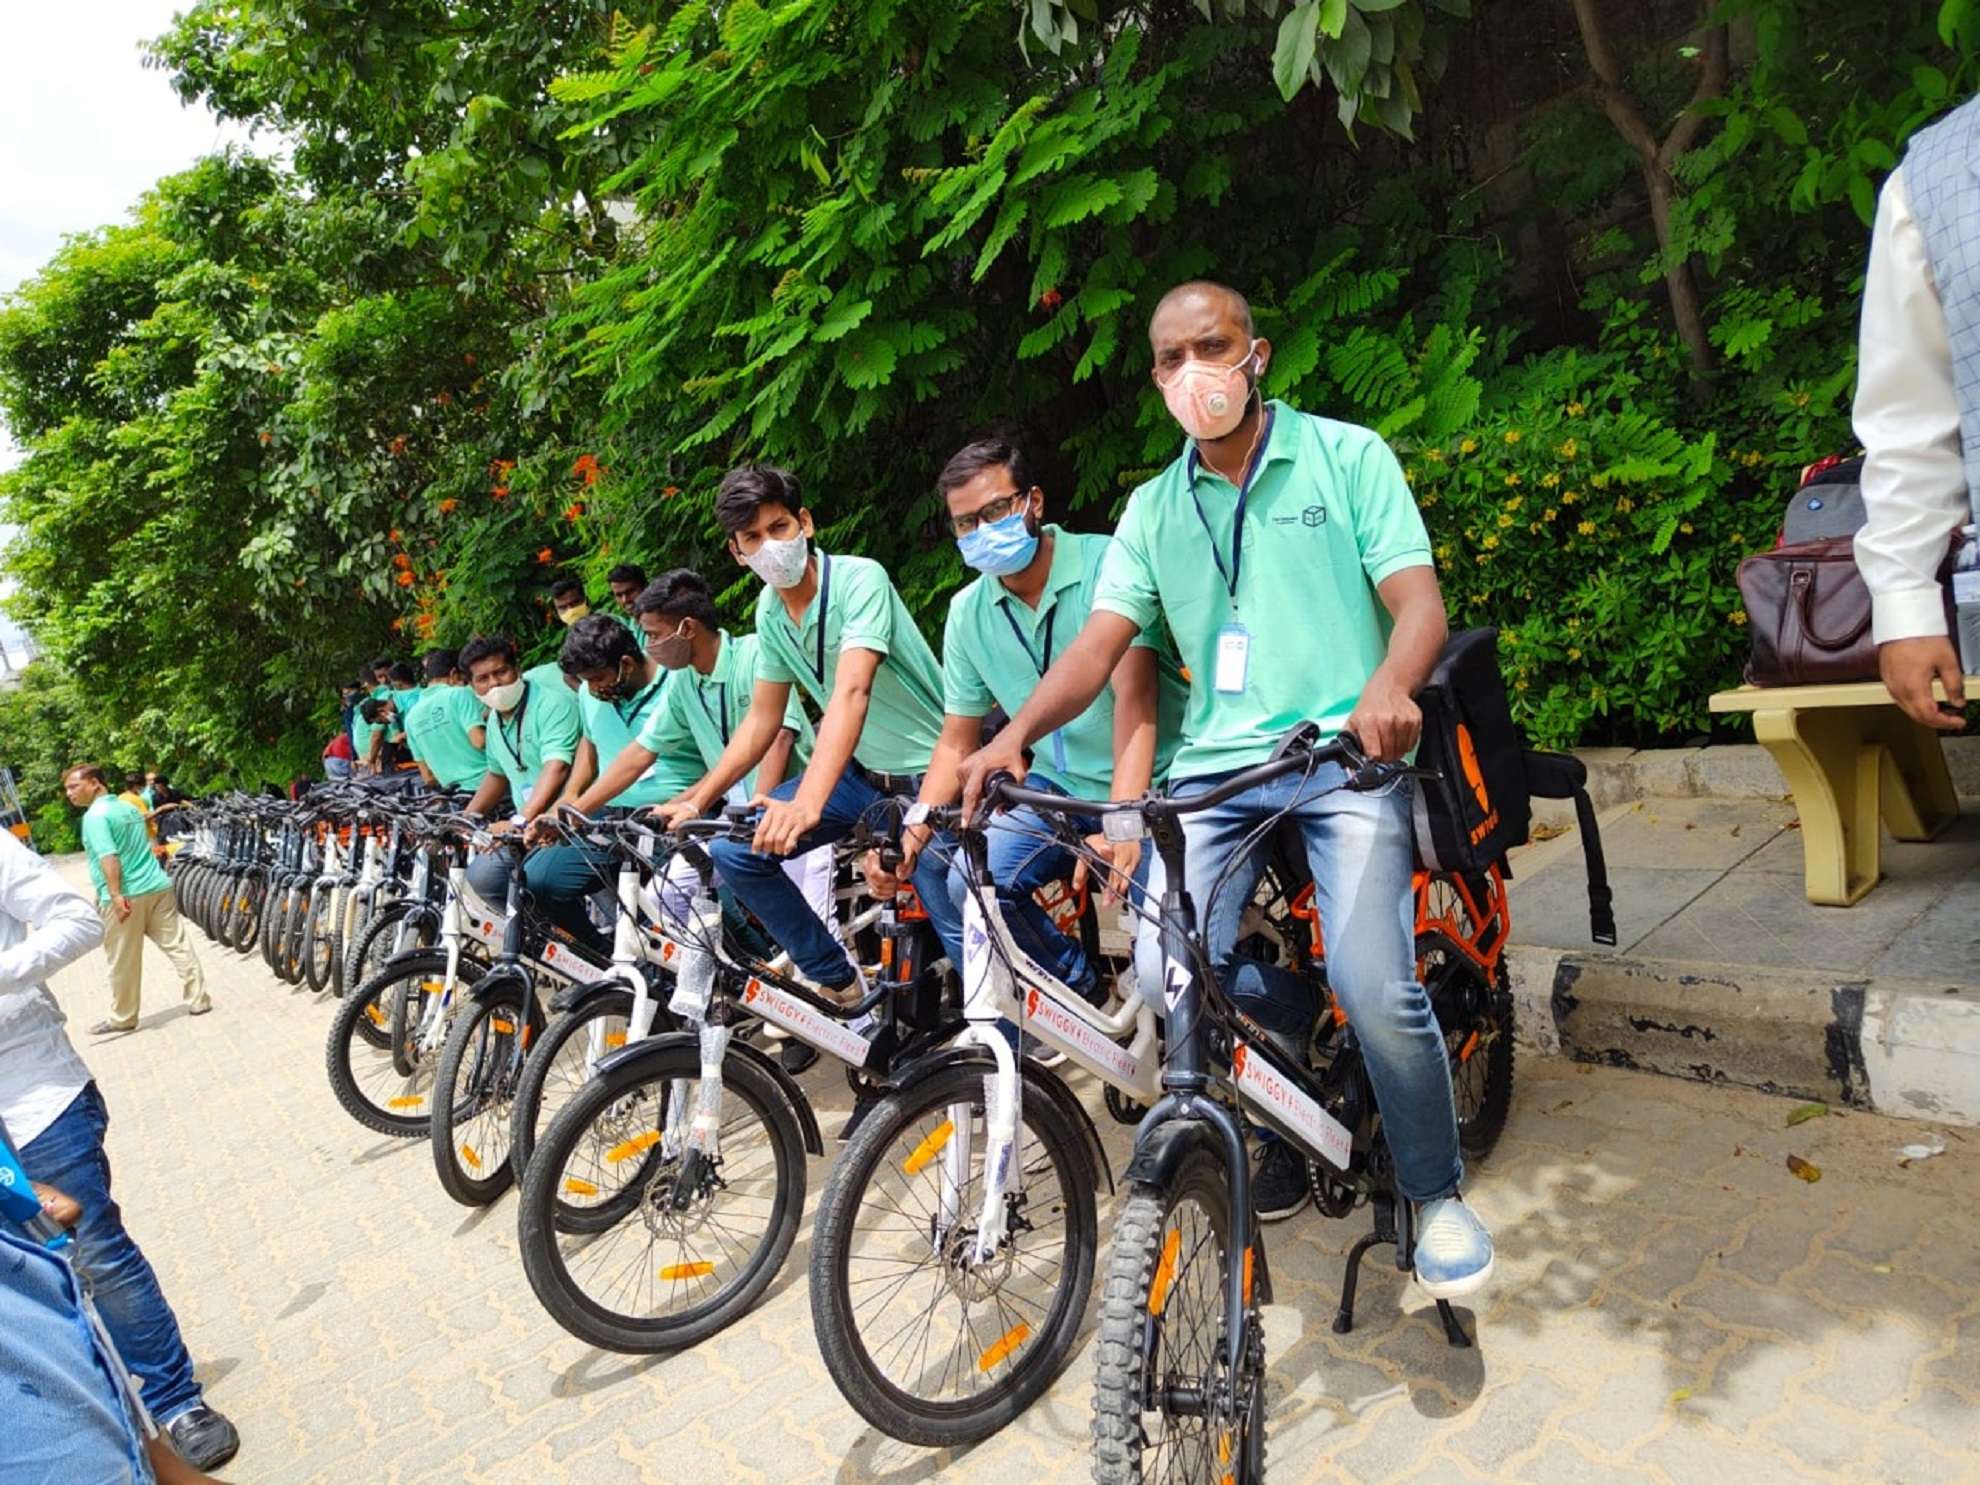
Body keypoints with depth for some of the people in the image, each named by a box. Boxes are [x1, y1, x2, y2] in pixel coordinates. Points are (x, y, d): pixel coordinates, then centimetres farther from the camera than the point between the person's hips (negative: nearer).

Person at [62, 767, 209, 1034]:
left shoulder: (94, 815, -10)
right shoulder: (128, 807, 15)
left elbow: (108, 857, -22)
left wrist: (116, 895, -28)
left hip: (125, 896, -7)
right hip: (158, 886, 7)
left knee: (123, 963, 5)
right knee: (178, 945, 8)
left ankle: (122, 1018, 16)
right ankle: (198, 1000, 11)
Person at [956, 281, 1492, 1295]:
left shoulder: (1347, 455, 6)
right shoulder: (1153, 507, 14)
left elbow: (1418, 600, -5)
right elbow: (1099, 644, 4)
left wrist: (1389, 686, -28)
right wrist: (1017, 731, -15)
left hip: (1345, 756, -3)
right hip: (1217, 767, 3)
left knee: (1374, 990, -20)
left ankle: (1436, 1192, 11)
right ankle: (1290, 1132, 16)